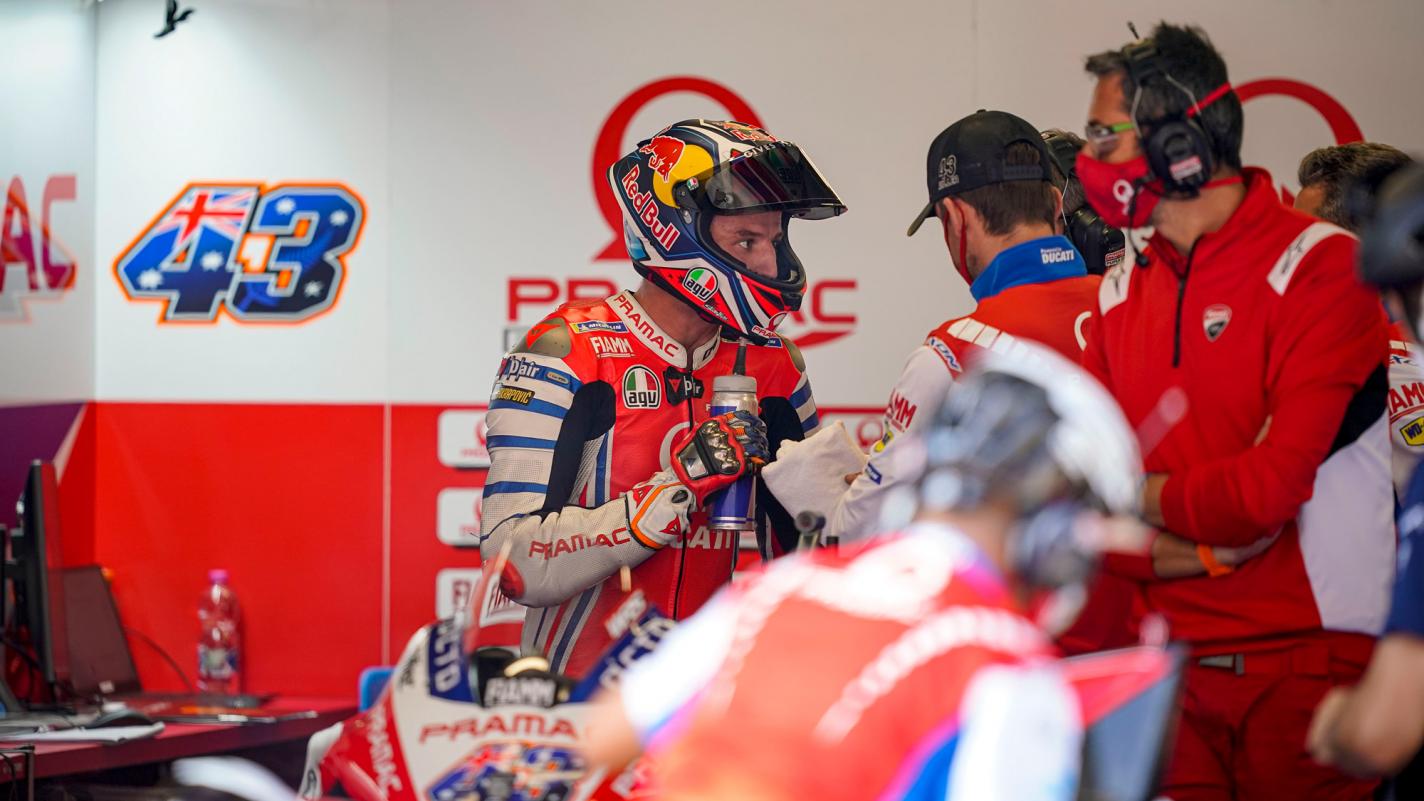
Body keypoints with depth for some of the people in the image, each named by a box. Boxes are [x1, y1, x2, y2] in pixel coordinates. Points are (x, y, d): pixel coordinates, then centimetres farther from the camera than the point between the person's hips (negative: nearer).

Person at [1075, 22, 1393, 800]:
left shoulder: (1320, 265, -10)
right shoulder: (1120, 292, 10)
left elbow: (1278, 482, -18)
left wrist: (1146, 496, -4)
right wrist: (1195, 543, -14)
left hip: (1306, 660, -5)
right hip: (1173, 663, 5)